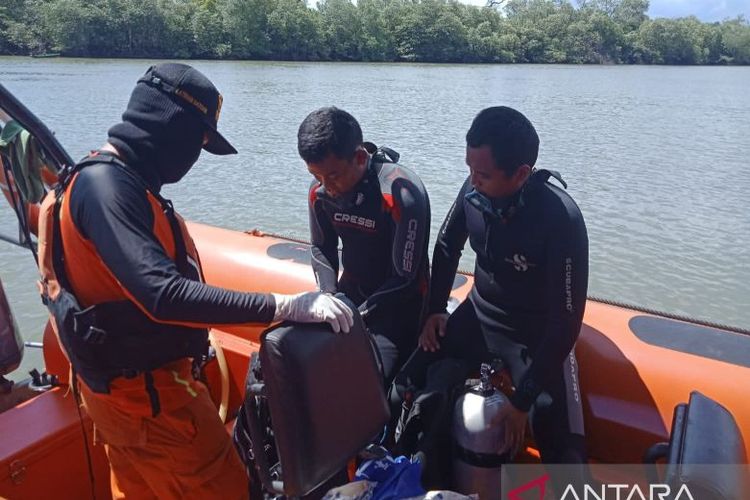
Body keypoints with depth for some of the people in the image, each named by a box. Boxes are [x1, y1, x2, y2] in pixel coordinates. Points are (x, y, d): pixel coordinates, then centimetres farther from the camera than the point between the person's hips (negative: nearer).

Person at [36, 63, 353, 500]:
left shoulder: (108, 178, 7)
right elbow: (163, 295, -35)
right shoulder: (106, 185, -24)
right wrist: (283, 306, -35)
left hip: (122, 383, 10)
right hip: (146, 391, -10)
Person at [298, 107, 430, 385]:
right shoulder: (320, 190, -8)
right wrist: (329, 297, -8)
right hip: (350, 292, 6)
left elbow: (405, 279, -20)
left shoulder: (403, 194, -26)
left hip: (398, 302, -5)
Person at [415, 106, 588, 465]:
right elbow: (447, 247, 6)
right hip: (478, 317, 4)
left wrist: (522, 401, -23)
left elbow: (566, 323, -24)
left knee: (563, 454, -13)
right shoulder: (475, 191, -16)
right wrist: (434, 309, 4)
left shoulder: (561, 220, -29)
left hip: (538, 338, -4)